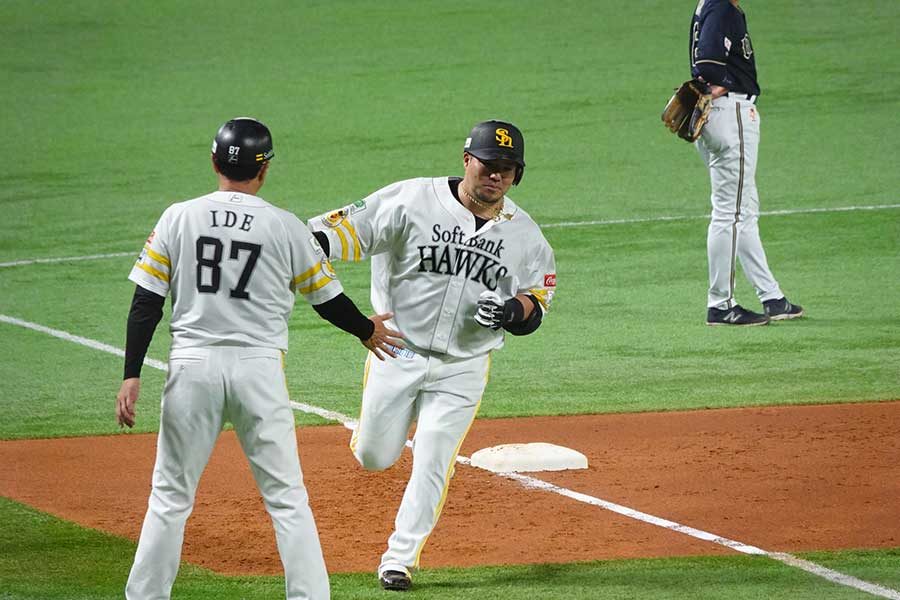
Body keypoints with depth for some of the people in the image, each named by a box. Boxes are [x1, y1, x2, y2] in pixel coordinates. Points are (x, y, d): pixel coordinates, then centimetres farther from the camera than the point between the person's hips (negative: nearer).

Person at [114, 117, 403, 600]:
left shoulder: (179, 218, 2)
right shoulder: (286, 227, 0)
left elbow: (146, 303, -2)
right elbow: (328, 301, 10)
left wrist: (132, 375, 0)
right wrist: (367, 330, 29)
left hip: (193, 366, 1)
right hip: (259, 368, -1)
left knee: (170, 496, 10)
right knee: (287, 499, 5)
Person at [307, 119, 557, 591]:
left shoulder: (525, 236, -2)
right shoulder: (413, 201, -12)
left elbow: (537, 303, 4)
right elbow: (352, 227, -15)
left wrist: (516, 309, -20)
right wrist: (310, 239, -36)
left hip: (461, 369, 1)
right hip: (397, 353, -1)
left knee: (431, 466, -2)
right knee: (373, 456, 7)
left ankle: (400, 558, 14)